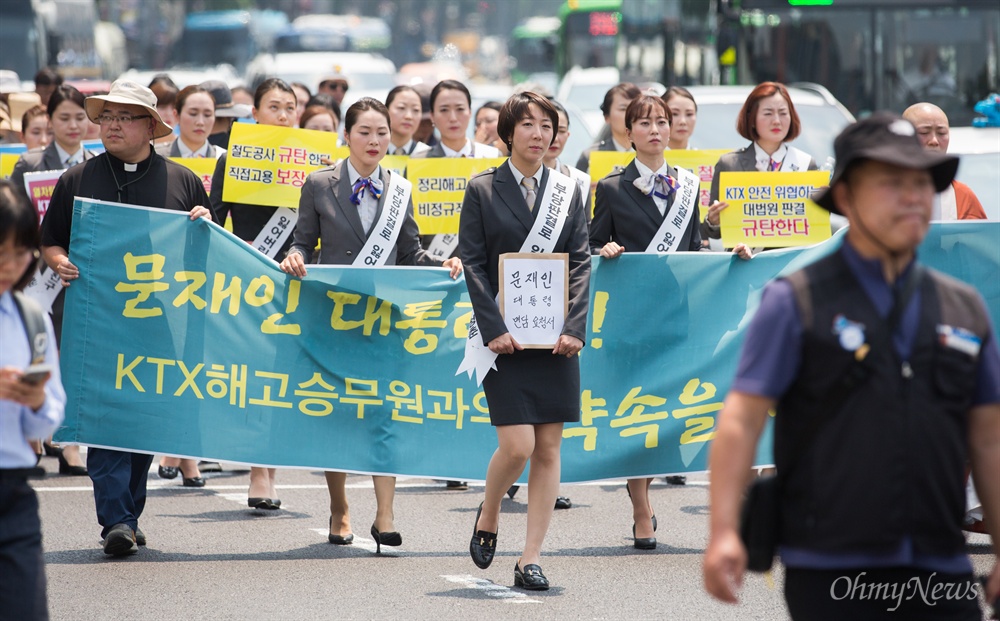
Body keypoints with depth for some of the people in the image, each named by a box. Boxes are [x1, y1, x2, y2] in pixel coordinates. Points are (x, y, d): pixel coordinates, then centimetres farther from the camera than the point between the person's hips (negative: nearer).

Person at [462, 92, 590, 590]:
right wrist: (492, 328, -13)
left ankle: (531, 558, 6)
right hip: (505, 337, -3)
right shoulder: (482, 190, 2)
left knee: (549, 449, 1)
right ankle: (487, 518, 17)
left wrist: (574, 326, -8)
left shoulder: (567, 192, 9)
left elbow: (581, 262, 5)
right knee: (517, 445, -12)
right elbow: (473, 264, -2)